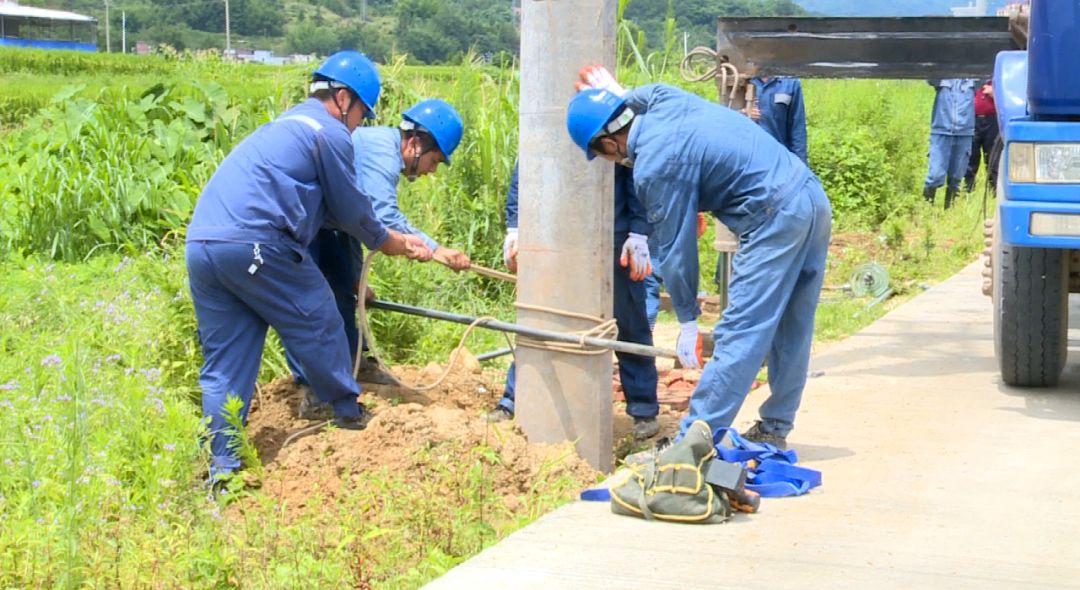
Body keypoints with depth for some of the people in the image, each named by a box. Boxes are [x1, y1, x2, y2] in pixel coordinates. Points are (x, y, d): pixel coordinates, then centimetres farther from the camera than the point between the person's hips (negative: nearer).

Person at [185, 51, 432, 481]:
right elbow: (352, 211, 8)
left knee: (223, 363, 9)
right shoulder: (329, 133, 0)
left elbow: (334, 208, 34)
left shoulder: (287, 124, 29)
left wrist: (394, 239, 37)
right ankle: (350, 414, 26)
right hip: (254, 243, -9)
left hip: (200, 245, 9)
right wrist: (393, 245, 27)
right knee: (319, 326, 11)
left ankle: (222, 469, 7)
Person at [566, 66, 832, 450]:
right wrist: (619, 97, 45)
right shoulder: (662, 98, 10)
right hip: (813, 195, 10)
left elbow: (675, 248, -8)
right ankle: (774, 430, 25)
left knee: (738, 336, -8)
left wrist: (687, 322, 2)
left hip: (776, 219, -10)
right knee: (792, 332, 15)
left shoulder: (653, 169, -13)